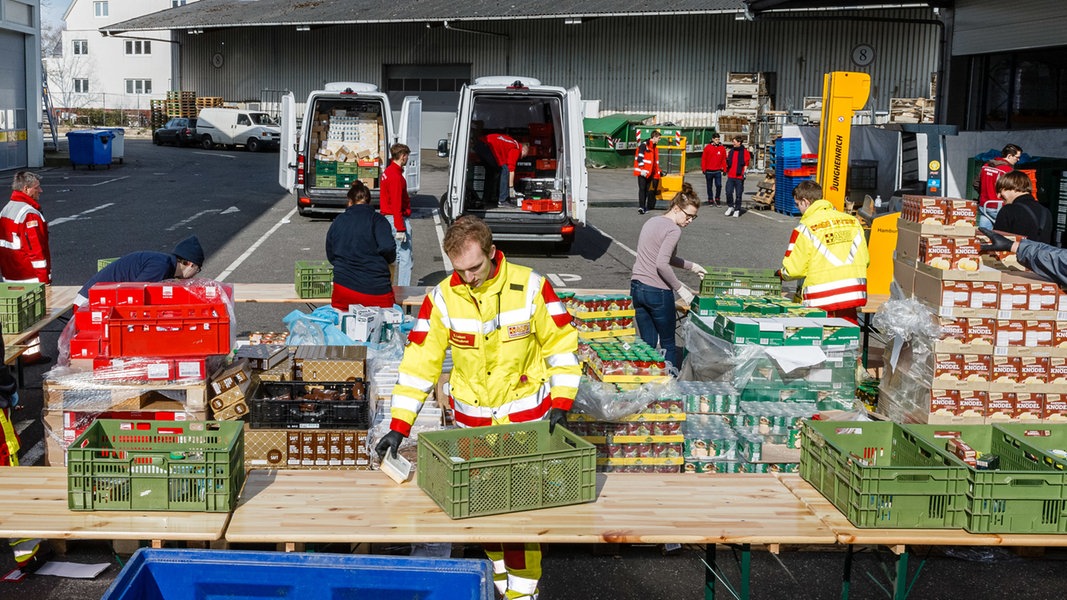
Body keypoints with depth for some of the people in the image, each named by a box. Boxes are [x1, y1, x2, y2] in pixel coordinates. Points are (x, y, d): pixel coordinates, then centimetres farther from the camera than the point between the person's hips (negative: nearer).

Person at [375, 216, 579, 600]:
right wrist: (399, 427, -10)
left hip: (526, 414, -2)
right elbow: (419, 362, -7)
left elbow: (561, 344, -5)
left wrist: (561, 404, -10)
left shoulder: (530, 287, -15)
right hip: (472, 417, 2)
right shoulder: (443, 298, -10)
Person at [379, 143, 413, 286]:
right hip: (398, 219, -10)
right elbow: (397, 205, -21)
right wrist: (400, 229, -21)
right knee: (405, 257, -7)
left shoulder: (387, 172, 12)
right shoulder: (396, 176, -19)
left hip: (387, 217, 10)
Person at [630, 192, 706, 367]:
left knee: (648, 344, 13)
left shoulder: (651, 222, 15)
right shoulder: (674, 230, -13)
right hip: (657, 292, -8)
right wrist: (680, 289, -15)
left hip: (636, 287, 8)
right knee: (668, 344, 6)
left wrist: (691, 266, 26)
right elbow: (662, 264, -22)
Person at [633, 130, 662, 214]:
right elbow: (640, 157, -17)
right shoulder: (644, 145, -11)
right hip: (642, 172, -8)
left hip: (649, 173, 8)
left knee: (648, 190, 7)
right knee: (642, 189, -10)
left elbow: (655, 160, 25)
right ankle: (641, 207, -13)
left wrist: (659, 171, 25)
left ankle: (644, 207, 11)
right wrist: (642, 169, -22)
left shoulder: (654, 147, 16)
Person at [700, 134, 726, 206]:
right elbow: (703, 159, 0)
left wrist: (724, 169, 3)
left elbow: (724, 159, 6)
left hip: (718, 171, 0)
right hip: (709, 171, 0)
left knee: (719, 185, -11)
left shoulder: (722, 148, 3)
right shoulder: (708, 148, -2)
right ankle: (710, 200, 21)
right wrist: (704, 169, -3)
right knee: (709, 186, 9)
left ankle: (717, 199, 7)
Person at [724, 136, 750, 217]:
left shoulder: (744, 151, -2)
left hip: (739, 176, -4)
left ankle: (737, 210, 11)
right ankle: (730, 206, 16)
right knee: (728, 192, -4)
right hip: (730, 176, 4)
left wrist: (744, 173, -10)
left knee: (738, 194, 2)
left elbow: (746, 163, -3)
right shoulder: (731, 151, 10)